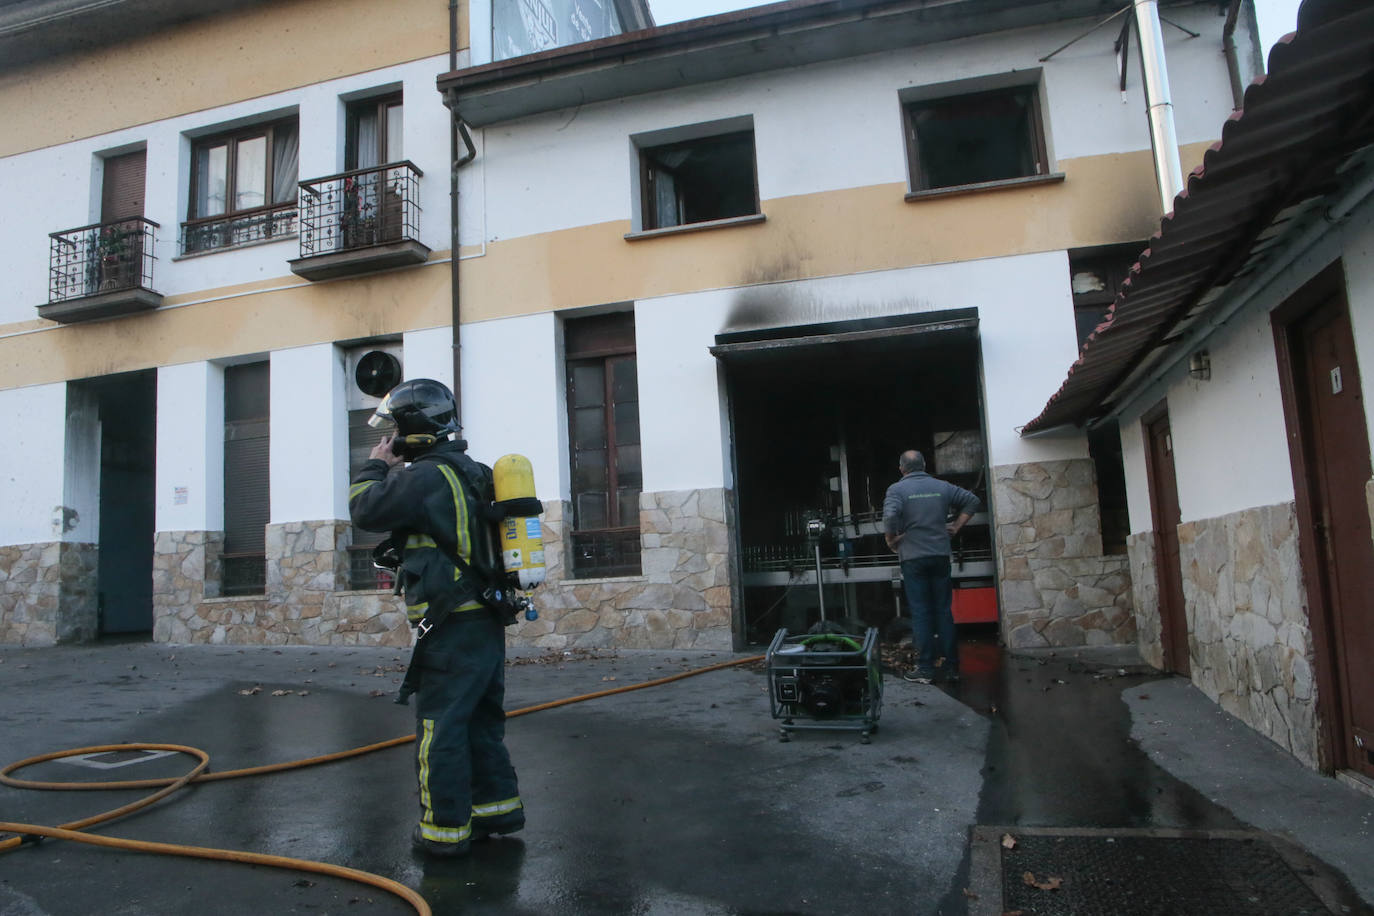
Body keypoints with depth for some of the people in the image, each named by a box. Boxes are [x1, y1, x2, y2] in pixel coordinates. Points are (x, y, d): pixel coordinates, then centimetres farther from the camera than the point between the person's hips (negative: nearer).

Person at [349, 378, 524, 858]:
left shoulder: (426, 475, -15)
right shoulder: (471, 473, 15)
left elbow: (364, 509, -8)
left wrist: (376, 466, 7)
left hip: (454, 629, -9)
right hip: (488, 623, 9)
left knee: (440, 730, 2)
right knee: (480, 721, 19)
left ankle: (445, 829, 11)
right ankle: (497, 806, 29)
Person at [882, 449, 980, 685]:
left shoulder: (897, 489, -5)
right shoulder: (941, 487, 8)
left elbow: (890, 516, -22)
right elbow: (972, 501, 9)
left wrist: (891, 541, -7)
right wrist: (956, 526, 12)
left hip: (913, 557, -3)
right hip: (941, 556, 3)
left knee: (920, 613, 1)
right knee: (944, 611, 10)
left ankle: (925, 669, 4)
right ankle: (952, 667, 14)